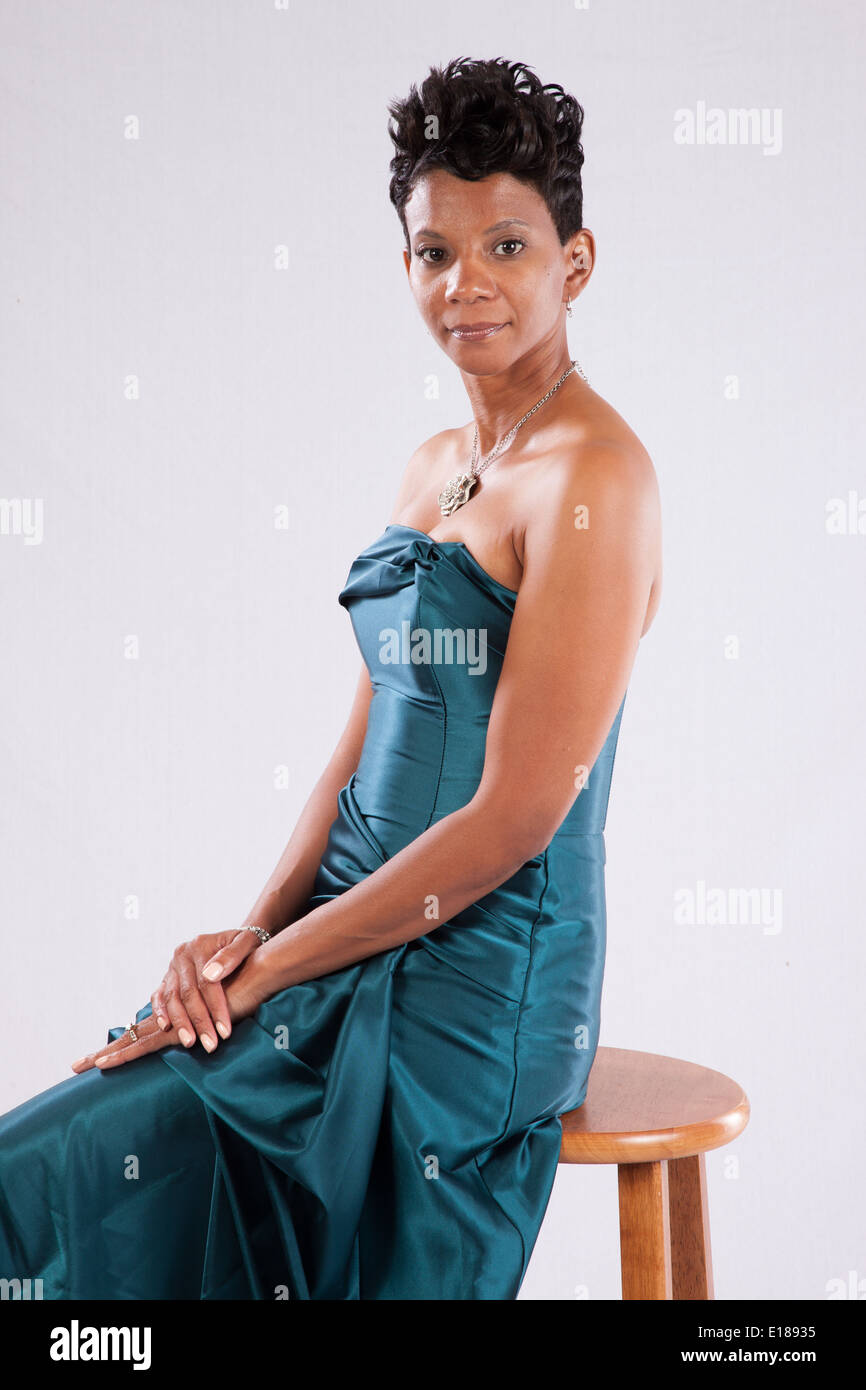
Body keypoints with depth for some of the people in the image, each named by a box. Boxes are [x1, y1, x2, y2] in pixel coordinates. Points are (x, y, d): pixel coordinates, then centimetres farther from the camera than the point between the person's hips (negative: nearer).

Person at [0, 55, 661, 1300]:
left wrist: (267, 967, -12)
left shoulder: (594, 474, -13)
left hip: (476, 979, -7)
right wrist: (253, 931, -2)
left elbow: (517, 816, -17)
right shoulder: (433, 469, 13)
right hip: (362, 942, 7)